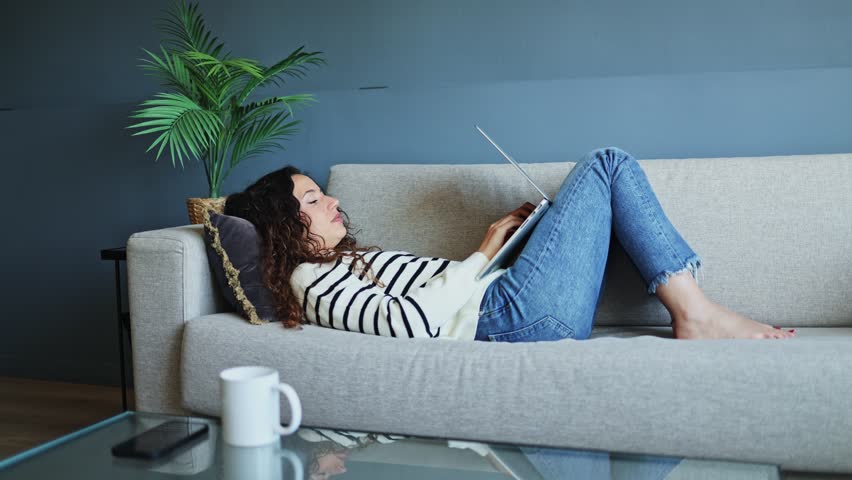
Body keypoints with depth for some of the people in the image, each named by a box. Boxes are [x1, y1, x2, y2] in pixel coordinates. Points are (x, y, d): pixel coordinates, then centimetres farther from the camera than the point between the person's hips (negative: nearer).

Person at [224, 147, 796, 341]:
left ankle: (694, 310, 4)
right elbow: (410, 320, -21)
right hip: (507, 315, -10)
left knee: (609, 170, 15)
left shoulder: (344, 261, 24)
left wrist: (509, 233, 9)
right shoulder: (311, 279, -6)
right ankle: (696, 313, -5)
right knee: (606, 164, -3)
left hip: (504, 307, 10)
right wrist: (483, 254, -10)